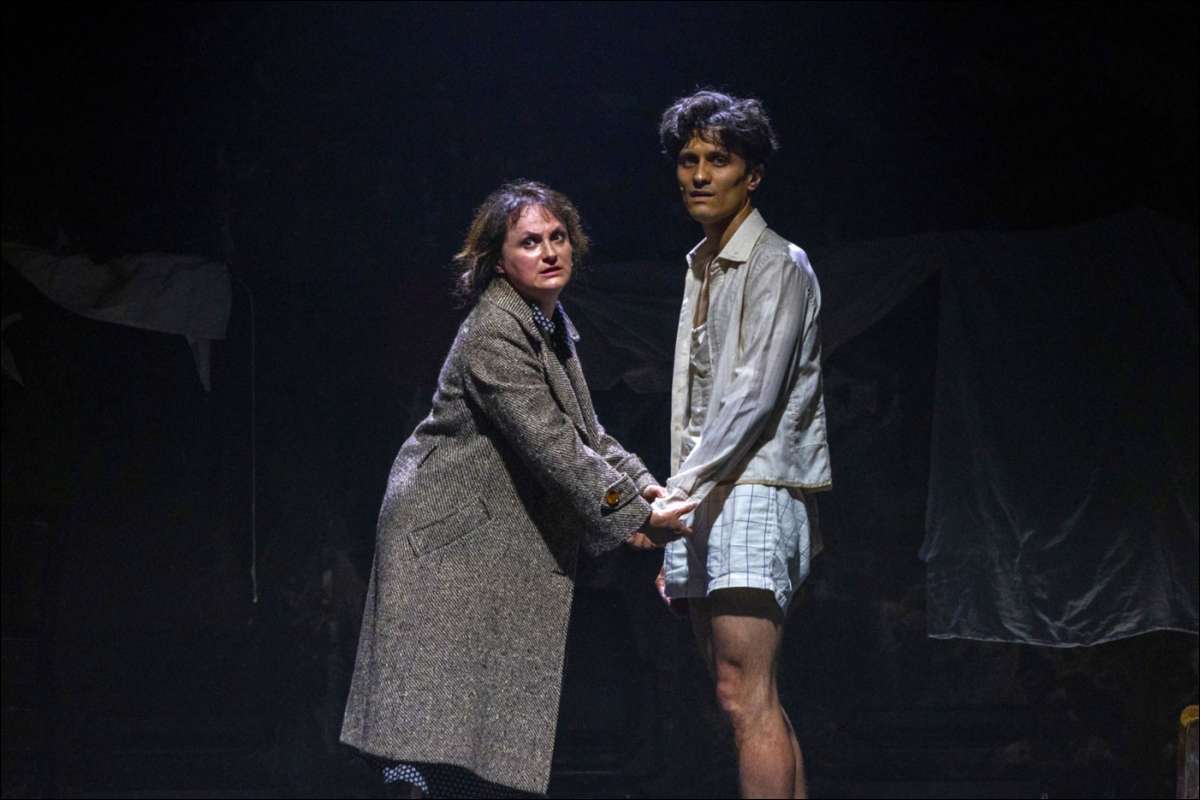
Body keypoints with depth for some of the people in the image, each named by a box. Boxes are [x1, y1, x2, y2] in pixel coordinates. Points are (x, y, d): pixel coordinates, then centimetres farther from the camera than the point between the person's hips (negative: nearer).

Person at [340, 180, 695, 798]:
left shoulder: (550, 324, 13)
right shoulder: (495, 334, -18)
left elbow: (586, 433, 16)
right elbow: (551, 446, -23)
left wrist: (644, 486, 0)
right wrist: (633, 516, -18)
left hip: (507, 549, 10)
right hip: (453, 542, -10)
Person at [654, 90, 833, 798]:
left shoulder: (779, 266, -6)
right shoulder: (700, 268, 20)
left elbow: (755, 396, -16)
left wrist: (680, 490, -20)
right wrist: (677, 506, 16)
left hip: (754, 494, -9)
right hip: (702, 502, 9)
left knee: (747, 697, -16)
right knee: (754, 703, 8)